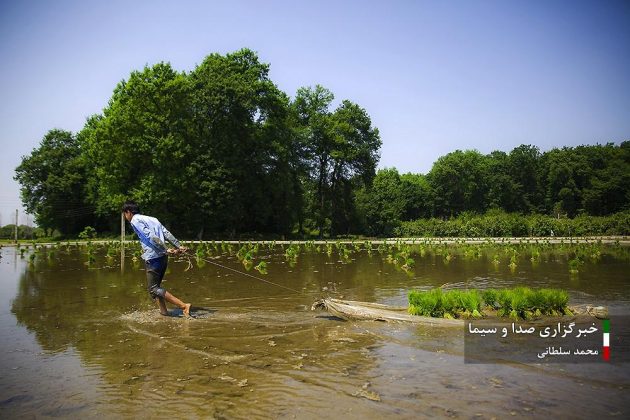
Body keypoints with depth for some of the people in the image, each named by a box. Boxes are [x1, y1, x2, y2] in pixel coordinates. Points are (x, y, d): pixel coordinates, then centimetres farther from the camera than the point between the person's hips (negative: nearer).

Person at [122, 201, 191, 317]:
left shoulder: (135, 220, -2)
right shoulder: (152, 219, 22)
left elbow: (150, 236, -16)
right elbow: (167, 234, 11)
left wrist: (166, 250, -21)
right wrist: (179, 246, 2)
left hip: (153, 258, -8)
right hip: (163, 257, 8)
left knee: (153, 288, -4)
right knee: (155, 286, 19)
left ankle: (184, 306, -12)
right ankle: (163, 312, 19)